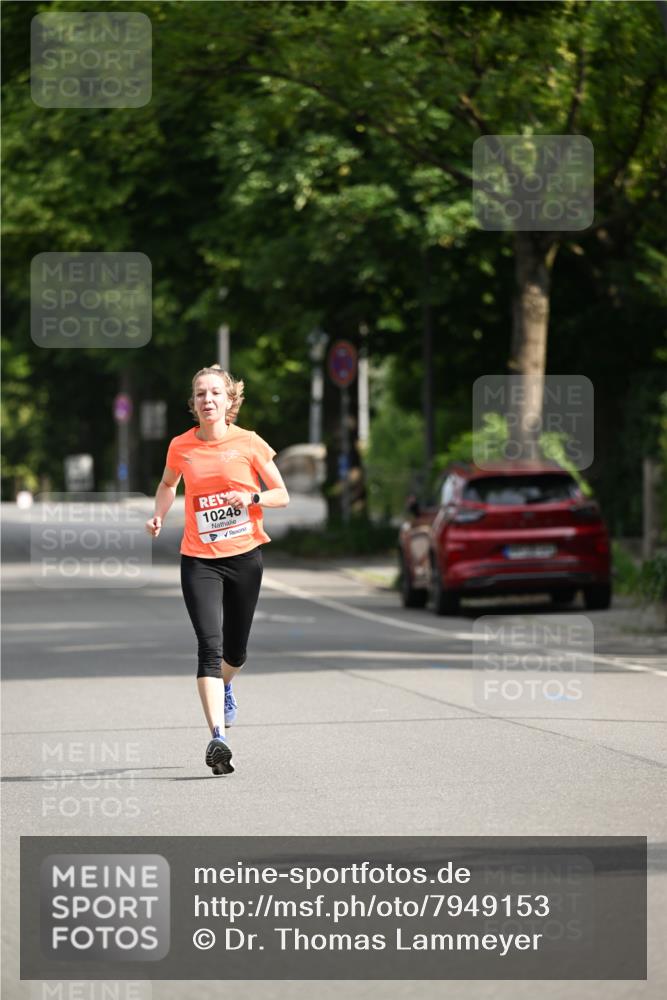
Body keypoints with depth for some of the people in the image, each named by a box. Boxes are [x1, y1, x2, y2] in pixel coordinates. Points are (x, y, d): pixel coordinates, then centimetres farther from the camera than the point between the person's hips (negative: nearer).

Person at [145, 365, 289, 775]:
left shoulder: (249, 443, -2)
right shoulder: (181, 447, 2)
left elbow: (282, 495, 3)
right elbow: (168, 485, 23)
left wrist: (252, 498, -16)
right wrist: (159, 517, 5)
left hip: (245, 556, 1)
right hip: (199, 560, 0)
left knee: (235, 651, 12)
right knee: (210, 645, -17)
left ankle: (225, 686, 50)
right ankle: (218, 738, -24)